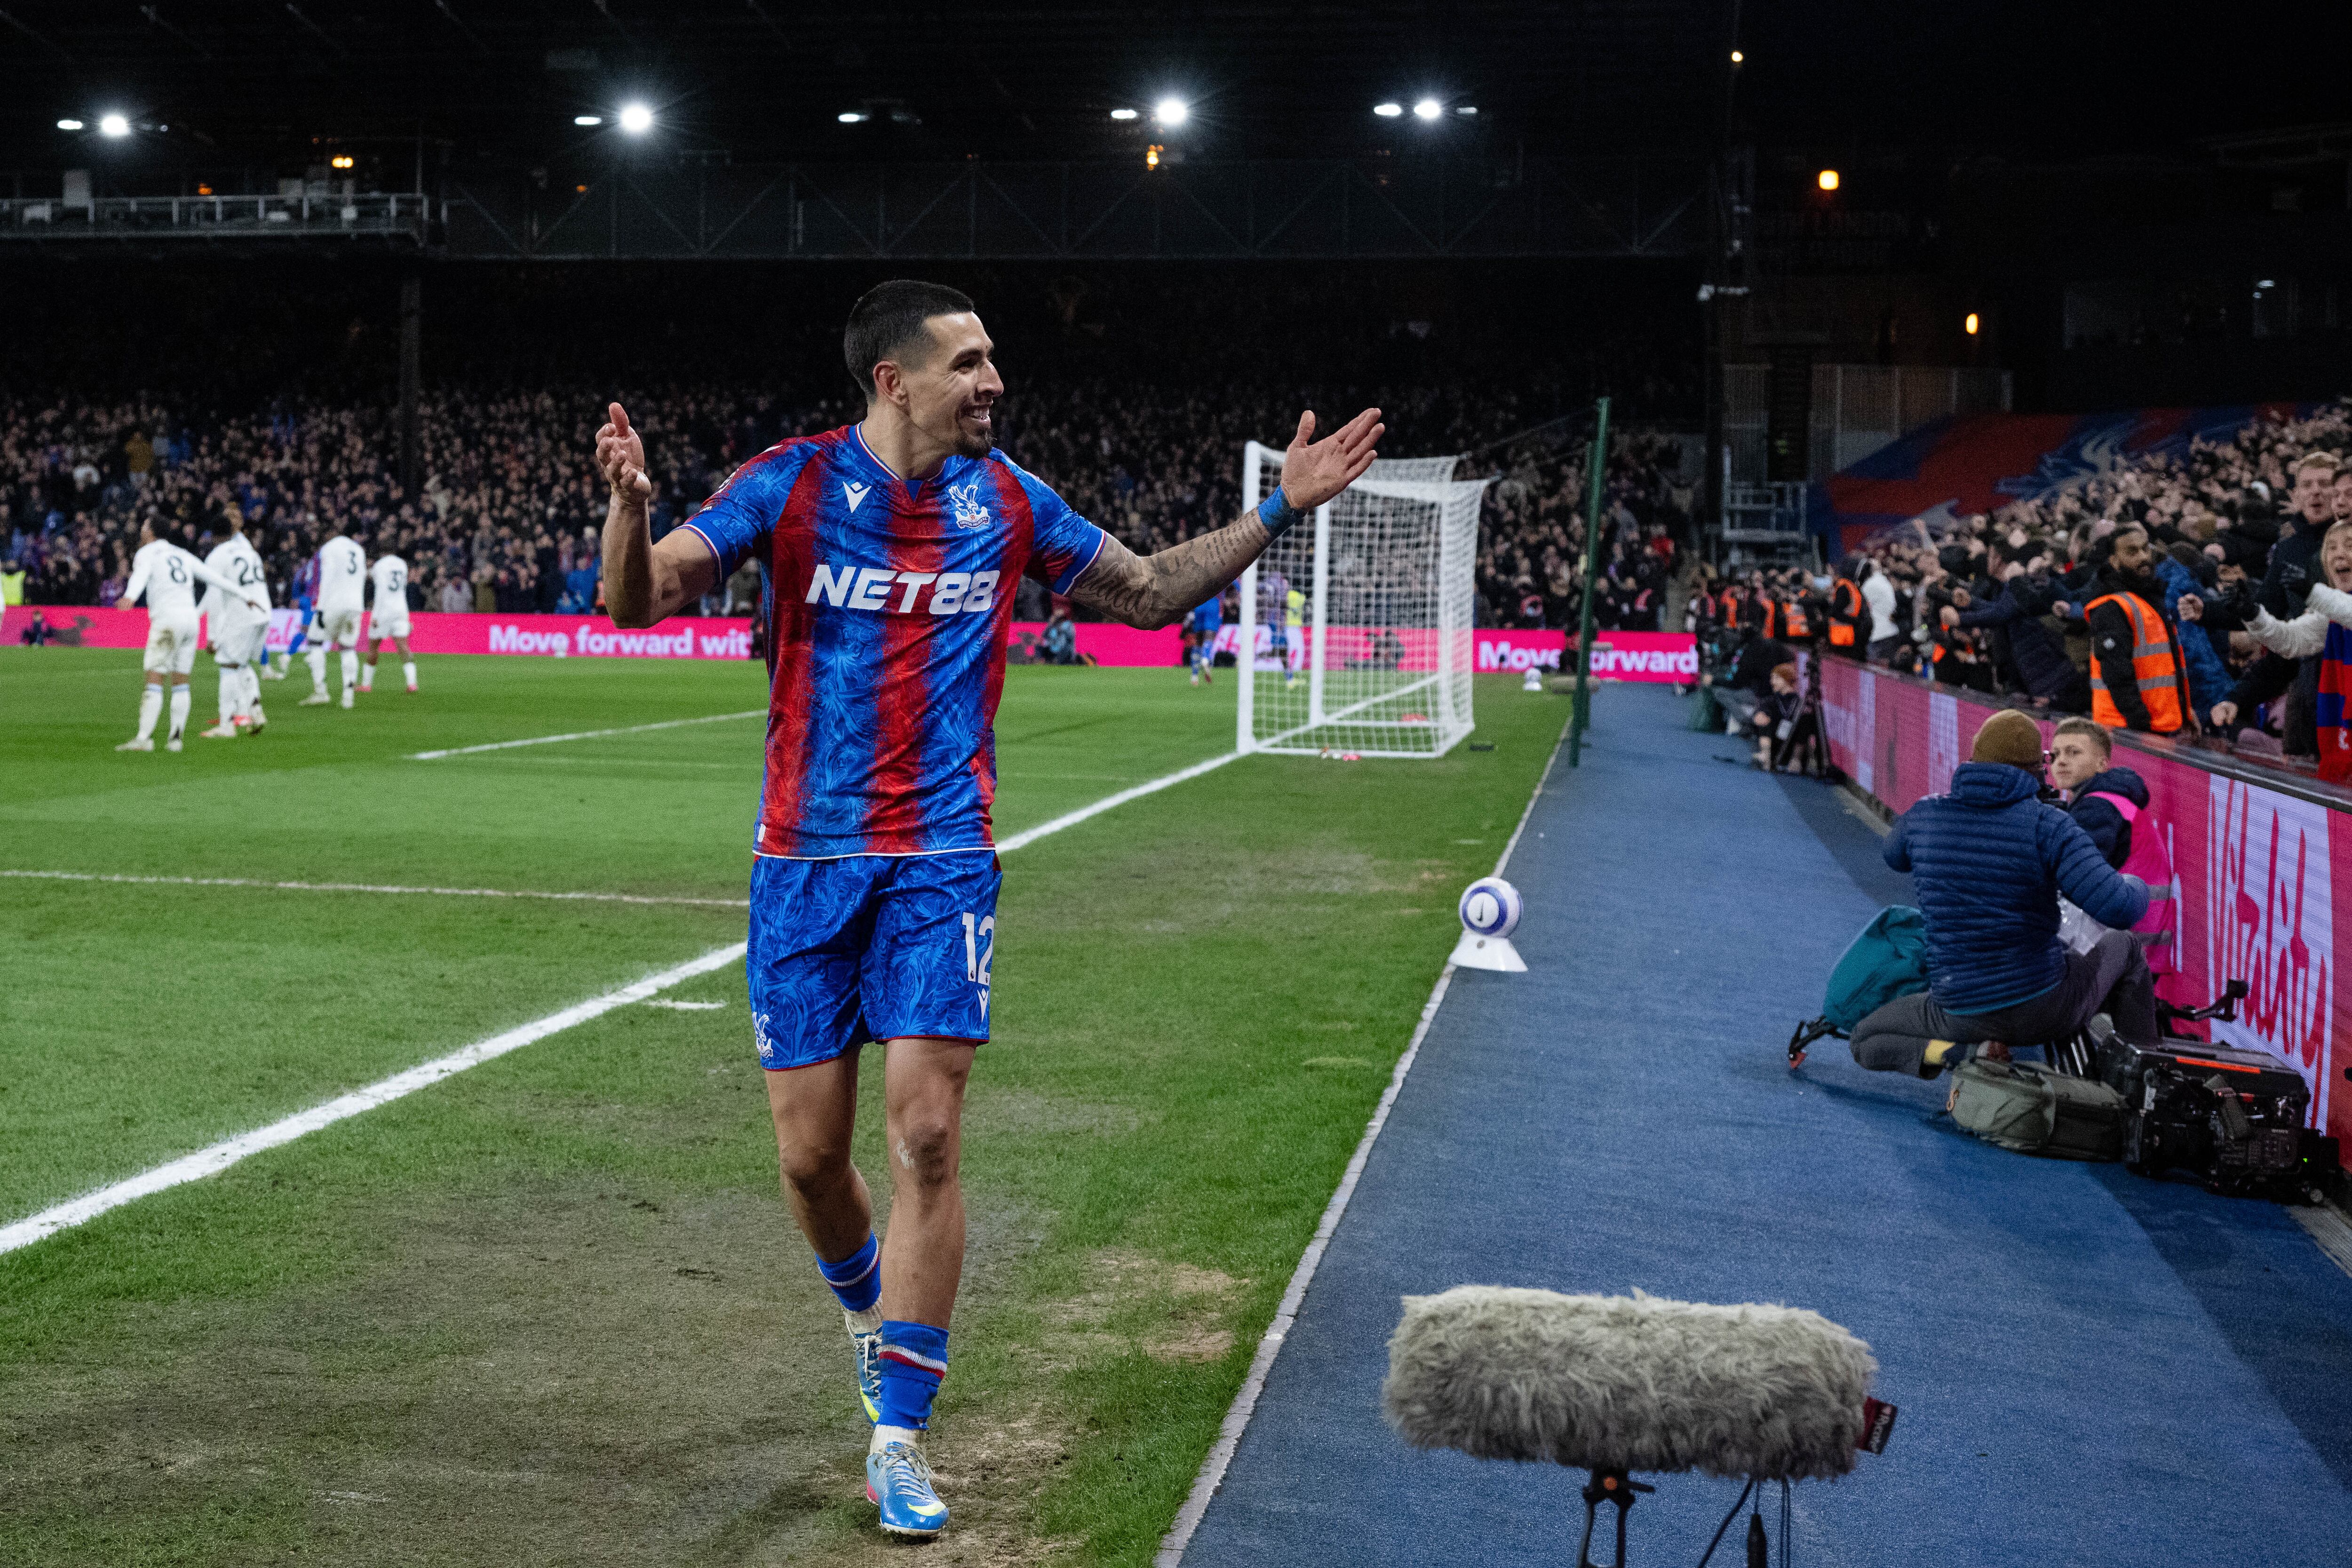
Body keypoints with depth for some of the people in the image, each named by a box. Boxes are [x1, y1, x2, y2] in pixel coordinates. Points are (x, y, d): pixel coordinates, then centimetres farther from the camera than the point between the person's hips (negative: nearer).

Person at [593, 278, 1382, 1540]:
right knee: (809, 1153, 3)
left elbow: (1153, 593, 15)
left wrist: (1280, 508, 7)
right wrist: (630, 505, -32)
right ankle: (873, 1314, 37)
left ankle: (898, 1436, 1)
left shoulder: (1007, 501, 3)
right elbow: (640, 603, -11)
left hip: (943, 864, 1)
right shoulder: (792, 483, -6)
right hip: (806, 863, -1)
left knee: (926, 1136, -9)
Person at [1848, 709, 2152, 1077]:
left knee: (1866, 1040, 26)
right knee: (2123, 949, 29)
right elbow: (2119, 910, -20)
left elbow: (1895, 857, 23)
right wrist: (2136, 888, 4)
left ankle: (1959, 1054, -3)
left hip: (1959, 1013, 1)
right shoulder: (2048, 825, -15)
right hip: (2045, 1009, -1)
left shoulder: (1924, 816, -2)